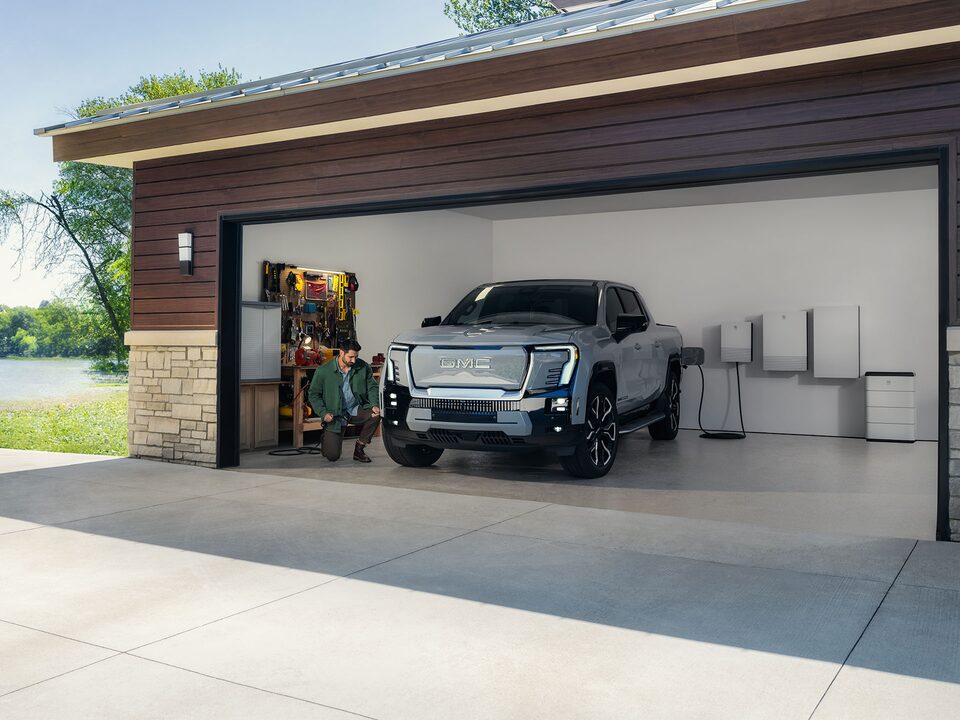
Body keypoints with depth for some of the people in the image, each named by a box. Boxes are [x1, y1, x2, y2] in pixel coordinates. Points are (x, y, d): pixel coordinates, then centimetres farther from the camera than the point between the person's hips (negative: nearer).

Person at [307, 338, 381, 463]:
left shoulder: (363, 367, -5)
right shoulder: (323, 371, -11)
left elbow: (372, 387, 5)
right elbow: (313, 394, -1)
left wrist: (375, 405, -13)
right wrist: (323, 413, -14)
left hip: (356, 409, 3)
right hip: (335, 415, -3)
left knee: (375, 415, -29)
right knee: (332, 456, -11)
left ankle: (359, 450, -7)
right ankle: (325, 440, 30)